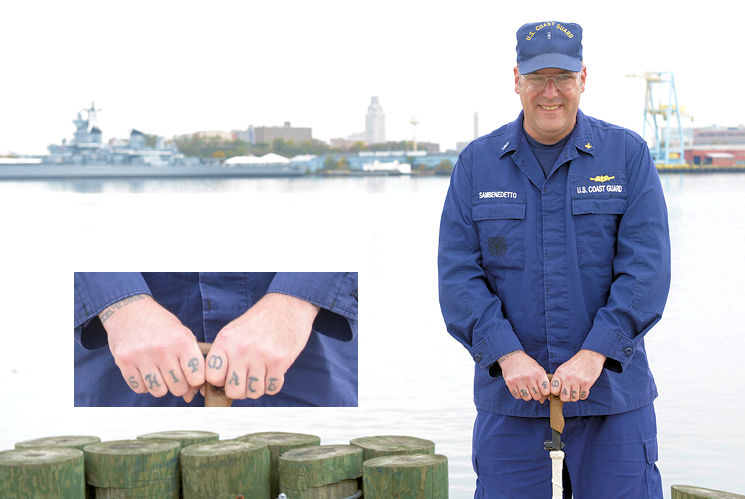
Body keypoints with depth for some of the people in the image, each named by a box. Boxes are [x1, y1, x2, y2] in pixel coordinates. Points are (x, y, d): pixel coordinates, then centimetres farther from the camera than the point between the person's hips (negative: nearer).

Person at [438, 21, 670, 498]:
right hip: (509, 394, 1)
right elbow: (458, 275, -1)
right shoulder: (477, 163, 5)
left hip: (612, 389, -1)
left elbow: (646, 267, -6)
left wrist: (594, 355, -15)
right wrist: (507, 354, -13)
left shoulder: (628, 155, 2)